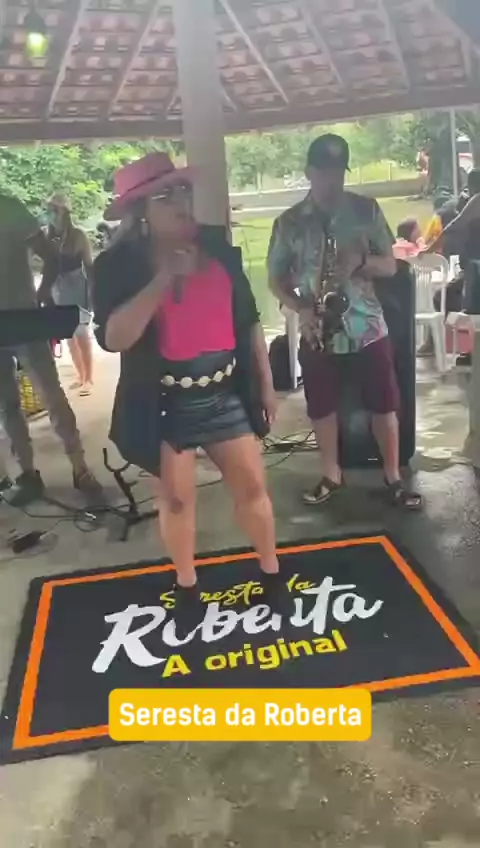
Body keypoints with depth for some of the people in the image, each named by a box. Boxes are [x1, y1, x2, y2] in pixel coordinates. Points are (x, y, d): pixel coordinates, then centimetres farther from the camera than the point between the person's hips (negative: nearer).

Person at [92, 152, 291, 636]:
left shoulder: (218, 250, 4)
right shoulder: (118, 265, -7)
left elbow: (249, 321, 11)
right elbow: (113, 338, -19)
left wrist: (266, 382, 10)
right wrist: (163, 279, -23)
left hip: (226, 393, 3)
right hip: (164, 404, -2)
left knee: (252, 487, 7)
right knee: (176, 499, 9)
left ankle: (272, 574, 30)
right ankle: (187, 588, 31)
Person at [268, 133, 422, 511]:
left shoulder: (366, 209, 0)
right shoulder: (289, 222, -1)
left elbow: (390, 266, 1)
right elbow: (276, 278, 4)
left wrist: (360, 261, -20)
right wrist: (302, 309, -14)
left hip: (367, 327, 0)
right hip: (318, 332, 0)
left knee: (384, 405, 6)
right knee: (322, 408, 10)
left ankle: (394, 477, 23)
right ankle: (331, 475, 30)